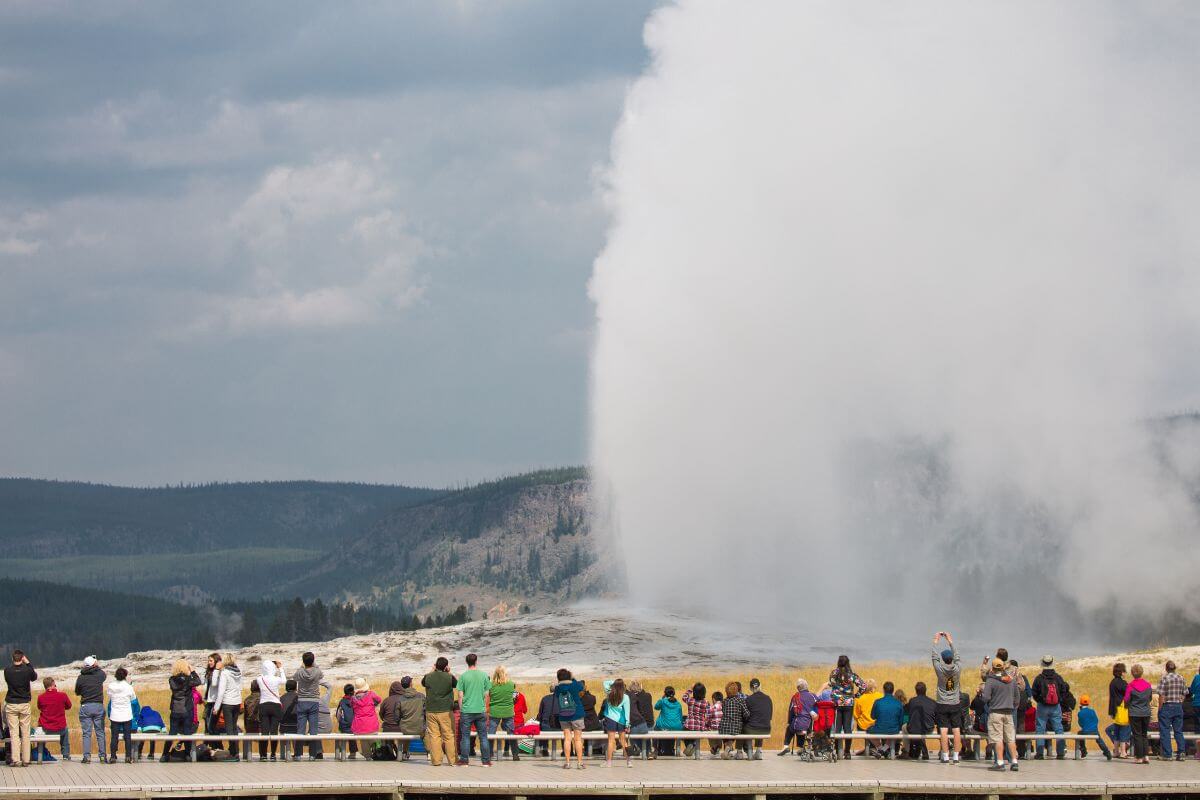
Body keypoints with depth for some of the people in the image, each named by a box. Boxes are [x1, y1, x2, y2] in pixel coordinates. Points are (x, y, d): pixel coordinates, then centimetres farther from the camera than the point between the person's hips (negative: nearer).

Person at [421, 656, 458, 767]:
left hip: (431, 711, 1)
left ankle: (436, 760, 2)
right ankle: (452, 759, 7)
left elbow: (422, 683, 20)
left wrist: (432, 671, 19)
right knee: (449, 736, 6)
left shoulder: (428, 677, -4)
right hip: (446, 711, -1)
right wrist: (449, 673, 12)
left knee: (434, 736, 5)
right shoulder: (449, 677, -8)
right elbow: (457, 684, 12)